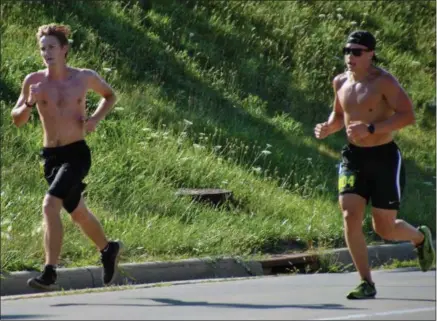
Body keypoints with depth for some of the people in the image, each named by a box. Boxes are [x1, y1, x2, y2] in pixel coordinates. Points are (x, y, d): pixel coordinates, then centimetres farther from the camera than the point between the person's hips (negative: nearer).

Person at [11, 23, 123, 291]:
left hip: (77, 153, -4)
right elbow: (18, 120, 1)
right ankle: (109, 249, 47)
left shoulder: (85, 78, -4)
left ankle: (50, 274, -22)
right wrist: (30, 103, -20)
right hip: (51, 155, 4)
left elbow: (110, 95, 16)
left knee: (50, 205, -23)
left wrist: (97, 118, -3)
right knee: (78, 213, 19)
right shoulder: (34, 81, -1)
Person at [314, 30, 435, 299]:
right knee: (350, 217, -13)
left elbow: (408, 116, -21)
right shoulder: (341, 82, 6)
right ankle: (366, 283, -5)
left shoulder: (384, 82, -13)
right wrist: (328, 128, 1)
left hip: (384, 157, -5)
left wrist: (371, 129, -29)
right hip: (353, 157, 5)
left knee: (384, 229, 1)